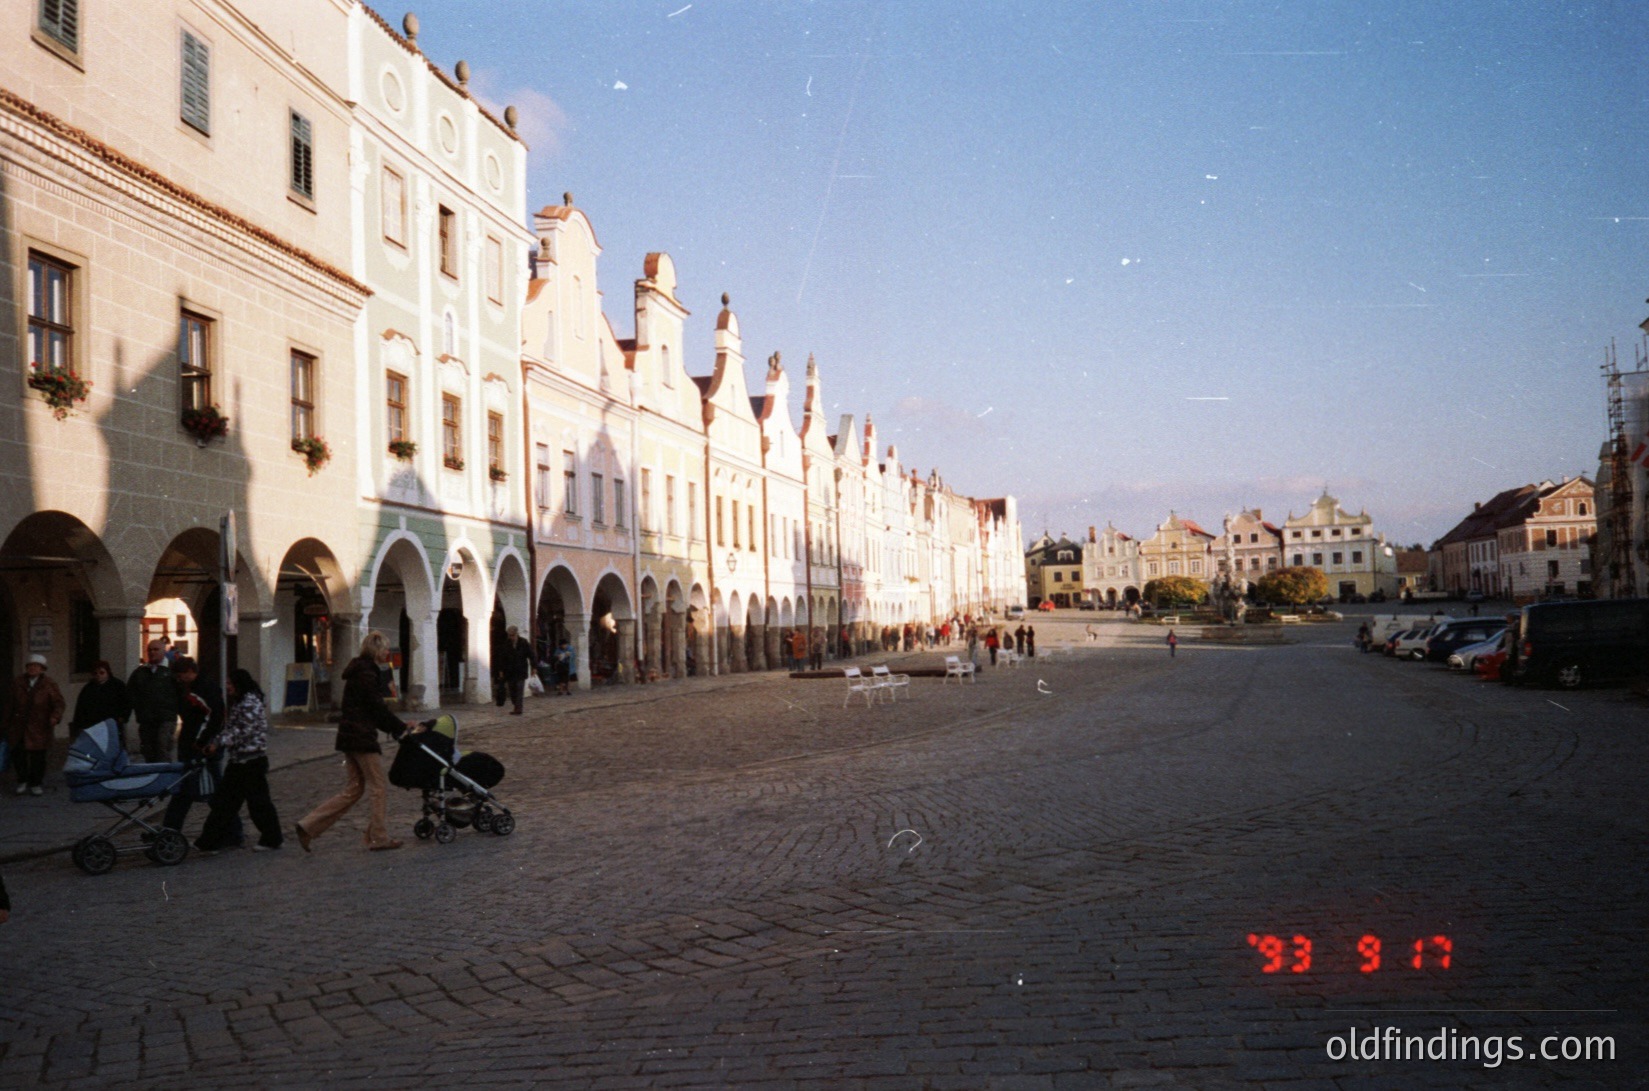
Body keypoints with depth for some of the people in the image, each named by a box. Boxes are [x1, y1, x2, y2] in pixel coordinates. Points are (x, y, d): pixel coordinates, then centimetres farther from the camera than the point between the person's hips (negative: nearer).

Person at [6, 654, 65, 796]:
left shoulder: (49, 686, 2)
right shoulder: (17, 685, 10)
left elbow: (59, 703, -5)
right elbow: (10, 705, 13)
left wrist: (55, 716, -24)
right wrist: (8, 724, 9)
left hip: (39, 729, -2)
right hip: (19, 728, 2)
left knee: (38, 757, 0)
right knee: (20, 756, 2)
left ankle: (35, 784, 11)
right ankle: (22, 782, 18)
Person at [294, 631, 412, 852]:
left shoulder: (359, 670, 18)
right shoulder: (367, 673, -14)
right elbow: (377, 708, -15)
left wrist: (398, 726, 17)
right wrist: (401, 728, -5)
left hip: (349, 735, 10)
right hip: (361, 738, -10)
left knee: (353, 789, 12)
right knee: (379, 786, -1)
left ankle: (308, 826, 7)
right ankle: (379, 838, 4)